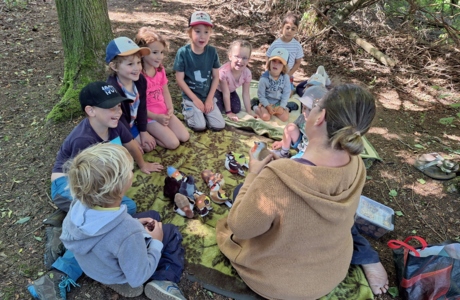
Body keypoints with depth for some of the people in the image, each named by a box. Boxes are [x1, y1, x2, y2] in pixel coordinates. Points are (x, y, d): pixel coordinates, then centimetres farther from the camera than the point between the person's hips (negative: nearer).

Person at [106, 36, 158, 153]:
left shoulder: (140, 80, -13)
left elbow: (142, 108, -4)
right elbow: (119, 119, -26)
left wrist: (143, 131, -2)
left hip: (131, 125, 7)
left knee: (150, 145, 12)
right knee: (145, 147, -3)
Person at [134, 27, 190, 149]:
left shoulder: (160, 69, 1)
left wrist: (170, 109, -6)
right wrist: (156, 117, -18)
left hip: (164, 113, 7)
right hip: (148, 117, -7)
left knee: (185, 137, 1)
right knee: (173, 143, -14)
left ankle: (156, 131, 15)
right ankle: (147, 133, 6)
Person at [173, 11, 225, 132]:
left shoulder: (212, 52, -6)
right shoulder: (183, 52, -15)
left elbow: (216, 77, 0)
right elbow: (179, 79, -12)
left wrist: (209, 98, -7)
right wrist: (195, 99, -13)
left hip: (208, 96, 3)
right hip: (191, 97, -3)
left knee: (219, 125, -5)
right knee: (199, 126, -15)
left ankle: (202, 112, 22)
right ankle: (186, 109, 15)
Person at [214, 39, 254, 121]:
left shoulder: (247, 73, -25)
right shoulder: (224, 72, -40)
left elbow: (246, 94, -15)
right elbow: (226, 94, -30)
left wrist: (249, 111, -12)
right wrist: (228, 112, -22)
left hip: (231, 91, 5)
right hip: (217, 89, -5)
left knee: (237, 109, -5)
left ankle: (224, 102, 23)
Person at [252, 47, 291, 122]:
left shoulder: (285, 77, -13)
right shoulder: (264, 78, -20)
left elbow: (287, 93, -7)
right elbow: (261, 95, -13)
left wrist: (282, 106, -15)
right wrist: (268, 106, -19)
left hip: (278, 103, 3)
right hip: (266, 102, -2)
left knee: (285, 117, -15)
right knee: (266, 117, -22)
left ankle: (273, 111, 11)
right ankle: (255, 106, 5)